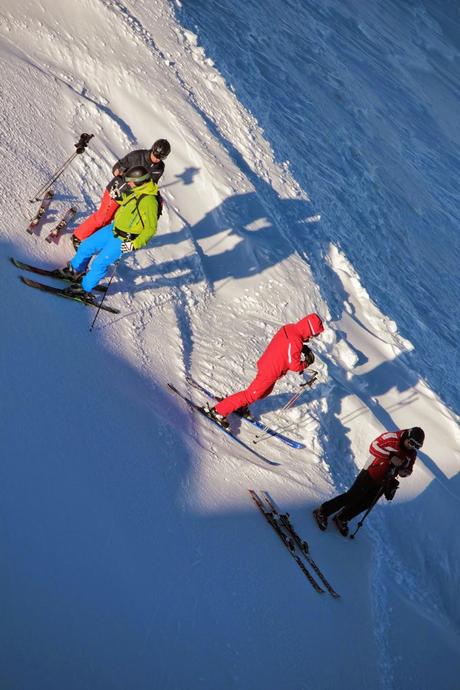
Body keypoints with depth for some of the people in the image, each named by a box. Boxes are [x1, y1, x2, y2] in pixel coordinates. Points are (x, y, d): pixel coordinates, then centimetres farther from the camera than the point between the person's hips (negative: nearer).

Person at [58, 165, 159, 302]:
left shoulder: (149, 201, -27)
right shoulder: (139, 191, 0)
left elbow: (151, 228, -26)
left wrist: (135, 245, -30)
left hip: (123, 240, -9)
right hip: (113, 228, 9)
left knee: (100, 263, -5)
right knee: (87, 246, 15)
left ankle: (84, 288, 16)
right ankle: (75, 270, 39)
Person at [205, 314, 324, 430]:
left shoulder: (290, 328, -3)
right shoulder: (295, 342, -31)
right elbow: (295, 366, -25)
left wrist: (303, 348, 1)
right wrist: (307, 362, -7)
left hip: (266, 363, 9)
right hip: (270, 372, -9)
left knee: (266, 391, 29)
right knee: (252, 394, 0)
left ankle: (240, 407, 41)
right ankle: (218, 411, 4)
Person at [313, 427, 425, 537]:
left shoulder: (412, 454, 1)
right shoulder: (392, 438, -16)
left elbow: (408, 469, 12)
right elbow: (374, 447, -21)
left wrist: (404, 471, -12)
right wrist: (391, 455, -29)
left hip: (382, 482, 6)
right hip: (370, 474, -6)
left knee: (366, 504, 6)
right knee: (352, 496, -7)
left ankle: (342, 519, 27)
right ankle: (322, 511, 6)